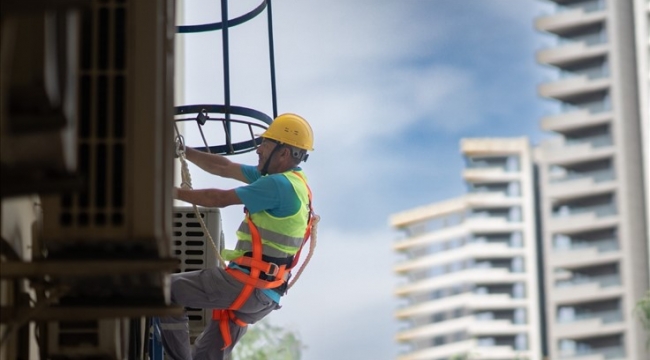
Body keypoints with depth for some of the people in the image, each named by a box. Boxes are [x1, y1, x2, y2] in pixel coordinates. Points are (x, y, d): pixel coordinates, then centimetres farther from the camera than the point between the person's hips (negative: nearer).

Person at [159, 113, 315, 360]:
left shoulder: (279, 185, -15)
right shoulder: (289, 181, 15)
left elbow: (221, 199, -12)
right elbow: (223, 168, 18)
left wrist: (175, 192, 0)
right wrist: (181, 150, 16)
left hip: (248, 286, -10)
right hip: (263, 295, 10)